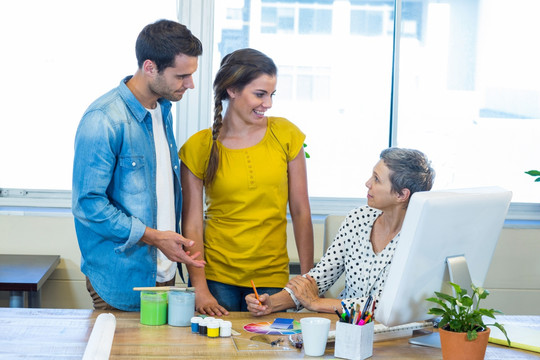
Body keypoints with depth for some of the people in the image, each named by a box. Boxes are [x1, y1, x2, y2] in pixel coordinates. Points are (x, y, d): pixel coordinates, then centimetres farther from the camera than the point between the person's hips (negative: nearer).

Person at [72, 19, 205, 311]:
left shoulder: (163, 110, 10)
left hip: (164, 273, 8)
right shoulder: (103, 120, -18)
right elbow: (87, 204, -20)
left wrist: (175, 240, 12)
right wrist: (153, 237, -19)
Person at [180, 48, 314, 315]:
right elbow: (192, 223, -3)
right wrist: (200, 289, -11)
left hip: (272, 277, 1)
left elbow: (301, 212, 3)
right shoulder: (199, 147, -3)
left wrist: (308, 278, 1)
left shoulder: (285, 135, 0)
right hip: (216, 276, -1)